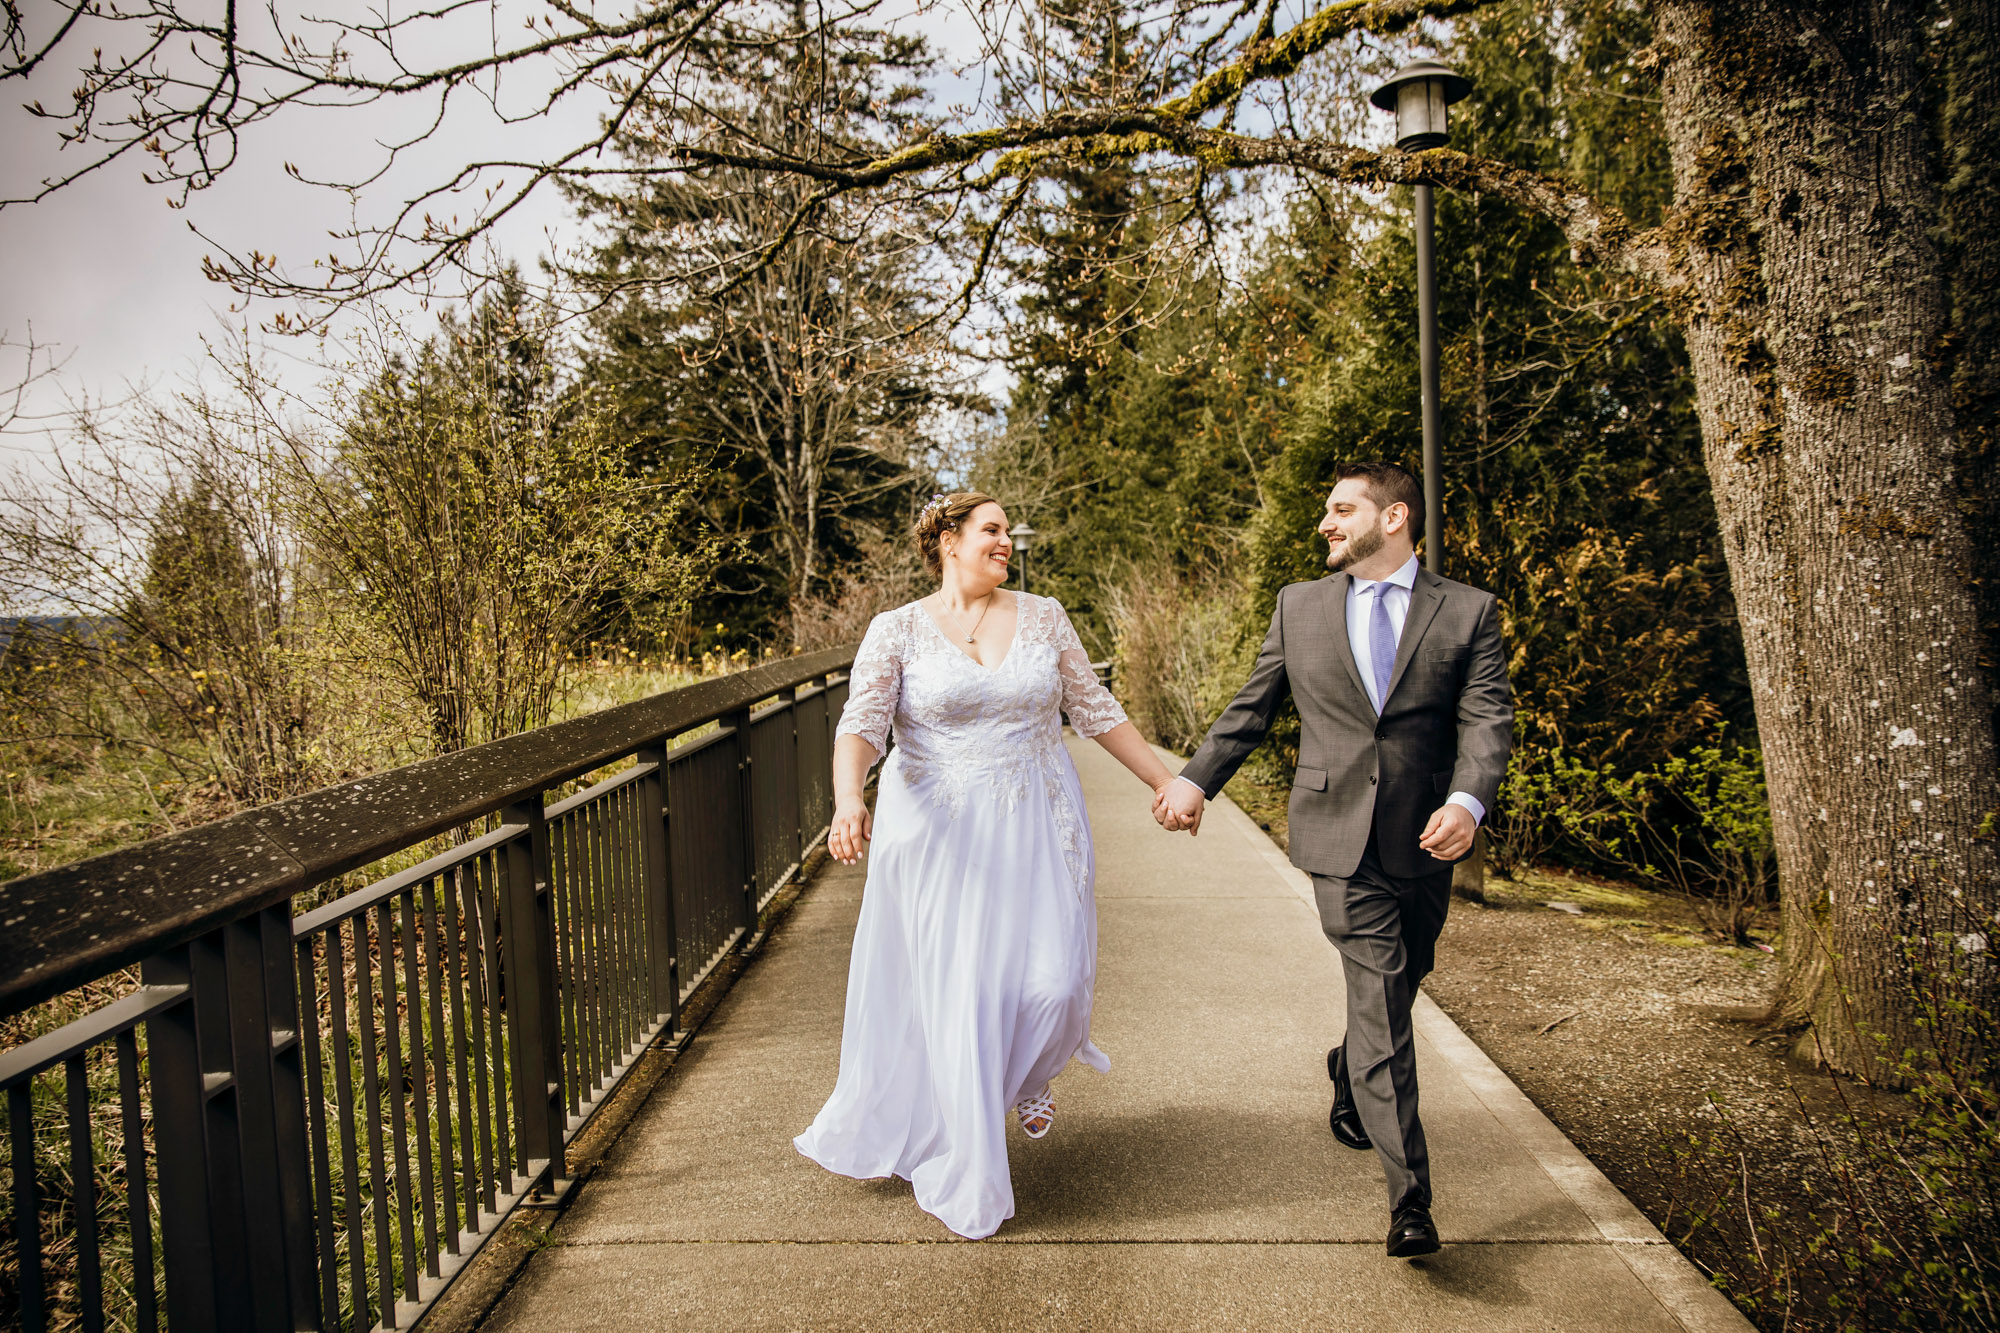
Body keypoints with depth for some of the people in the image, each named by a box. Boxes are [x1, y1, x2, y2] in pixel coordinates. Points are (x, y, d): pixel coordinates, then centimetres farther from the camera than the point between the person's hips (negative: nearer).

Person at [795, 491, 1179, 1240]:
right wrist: (848, 800, -33)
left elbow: (1096, 711, 12)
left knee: (1053, 981, -6)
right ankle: (962, 1177, 22)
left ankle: (1024, 1076, 33)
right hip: (940, 839, -2)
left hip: (1037, 832, 2)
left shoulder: (1043, 617, 6)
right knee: (951, 997, 3)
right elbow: (860, 725, -14)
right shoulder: (898, 630, -3)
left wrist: (1164, 780, 13)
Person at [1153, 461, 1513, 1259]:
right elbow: (1251, 708, 12)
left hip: (1425, 842, 1)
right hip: (1341, 838, -1)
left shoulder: (1467, 612, 1)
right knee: (1381, 1004, -7)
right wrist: (1196, 780, 2)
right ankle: (1409, 1200, -1)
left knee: (1393, 992, 18)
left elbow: (1488, 718, -8)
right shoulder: (1300, 606, 6)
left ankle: (1348, 1083, 51)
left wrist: (1468, 801, -25)